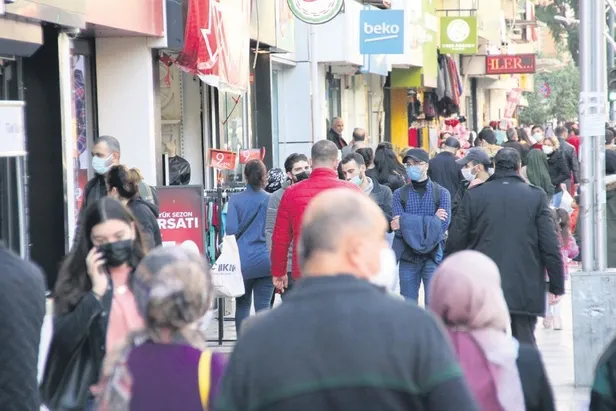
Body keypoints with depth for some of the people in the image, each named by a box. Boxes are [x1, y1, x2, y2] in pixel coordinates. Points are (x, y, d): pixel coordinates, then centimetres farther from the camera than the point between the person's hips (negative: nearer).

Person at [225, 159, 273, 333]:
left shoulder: (235, 200, -3)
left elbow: (231, 230, -7)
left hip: (243, 260, 0)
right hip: (266, 260, 0)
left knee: (242, 305, 10)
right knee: (263, 307, 3)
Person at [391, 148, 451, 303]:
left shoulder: (441, 193, 3)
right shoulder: (399, 194, 6)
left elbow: (442, 226, -11)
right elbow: (399, 229, -8)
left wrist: (407, 221, -13)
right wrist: (431, 221, -14)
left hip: (433, 257, -2)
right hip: (408, 257, 2)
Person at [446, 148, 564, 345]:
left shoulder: (473, 196, 2)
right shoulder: (536, 196, -1)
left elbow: (455, 243, 3)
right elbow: (550, 245, -3)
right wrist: (556, 285, 3)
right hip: (526, 290, 0)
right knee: (525, 343, 6)